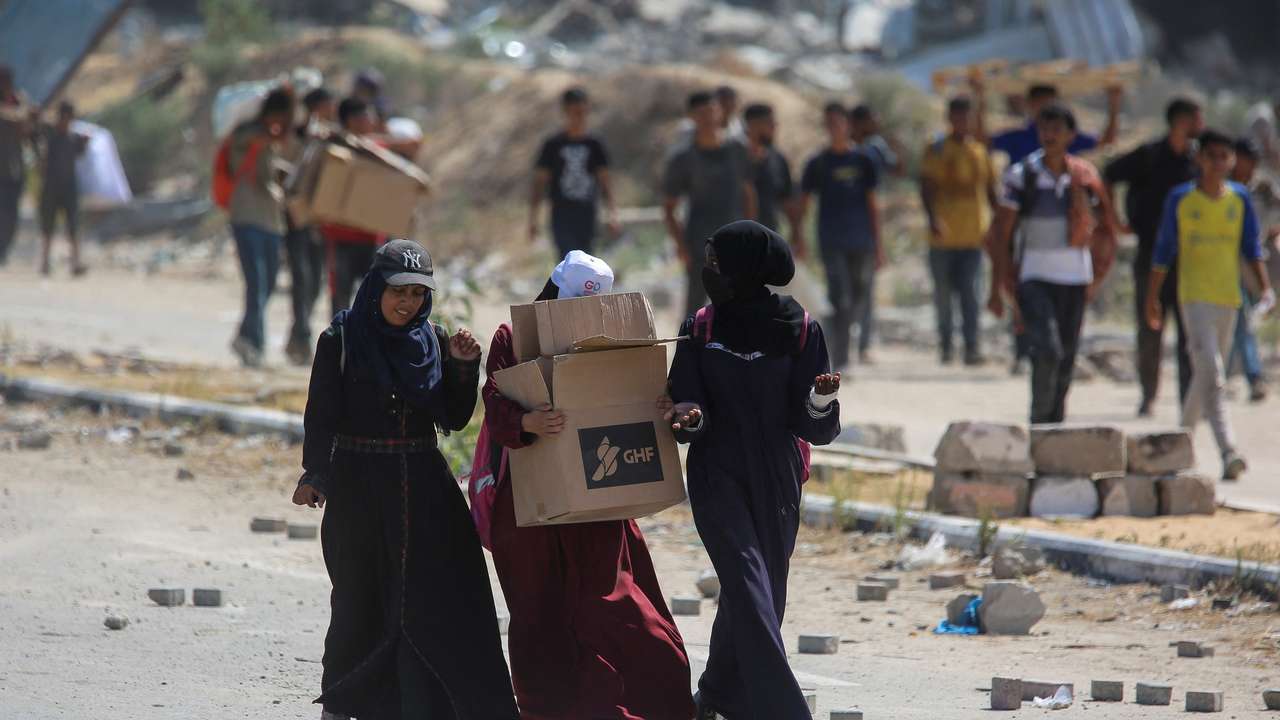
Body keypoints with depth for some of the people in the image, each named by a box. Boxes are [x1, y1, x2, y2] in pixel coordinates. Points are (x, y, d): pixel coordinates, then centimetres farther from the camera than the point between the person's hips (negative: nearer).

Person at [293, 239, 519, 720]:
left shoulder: (434, 341, 7)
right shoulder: (340, 341, -3)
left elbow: (453, 419, 7)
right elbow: (321, 415, -8)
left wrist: (464, 367, -6)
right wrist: (314, 475, -21)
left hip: (424, 488, 3)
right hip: (358, 490, -3)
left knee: (448, 601, -6)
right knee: (362, 603, 6)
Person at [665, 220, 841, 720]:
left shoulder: (799, 331, -5)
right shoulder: (700, 330, -1)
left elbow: (817, 430, -7)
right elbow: (685, 410, -2)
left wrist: (821, 401, -28)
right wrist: (692, 420, -25)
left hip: (776, 483, 1)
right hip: (717, 477, -1)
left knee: (762, 599, 9)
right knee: (750, 589, -16)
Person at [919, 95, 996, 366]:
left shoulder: (980, 151, 12)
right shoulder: (937, 151, 2)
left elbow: (990, 190, 19)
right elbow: (926, 188, -5)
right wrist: (933, 219, -20)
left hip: (973, 235, 1)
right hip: (944, 235, -1)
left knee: (969, 290, -10)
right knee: (943, 292, 6)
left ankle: (971, 346, -13)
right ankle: (946, 343, 20)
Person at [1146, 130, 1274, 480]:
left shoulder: (1240, 198, 6)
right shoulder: (1180, 199, -1)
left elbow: (1252, 248, 8)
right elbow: (1163, 252, 5)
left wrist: (1266, 289, -4)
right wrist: (1152, 297, 6)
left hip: (1229, 297, 4)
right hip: (1194, 296, -4)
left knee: (1205, 374, 13)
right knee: (1211, 374, -17)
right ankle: (1228, 452, -28)